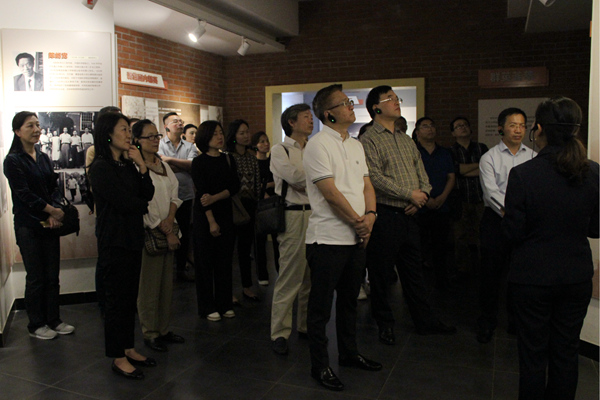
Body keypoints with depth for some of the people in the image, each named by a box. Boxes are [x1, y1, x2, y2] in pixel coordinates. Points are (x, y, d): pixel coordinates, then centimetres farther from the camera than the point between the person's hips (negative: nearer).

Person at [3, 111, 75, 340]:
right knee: (35, 278, 3)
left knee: (52, 276, 9)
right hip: (28, 226, -5)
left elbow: (54, 189, 7)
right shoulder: (13, 161, -6)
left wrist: (53, 215, -8)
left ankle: (54, 320, 21)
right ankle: (36, 325, 17)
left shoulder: (44, 158, 11)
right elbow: (25, 195, -13)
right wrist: (54, 211, -14)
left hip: (49, 224, 5)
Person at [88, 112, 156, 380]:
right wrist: (143, 206, 2)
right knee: (117, 299, 1)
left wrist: (141, 166, -7)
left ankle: (128, 349, 26)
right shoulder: (101, 167, -12)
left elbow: (148, 194, 4)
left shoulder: (127, 165, 12)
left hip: (132, 237, 8)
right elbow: (124, 202, -17)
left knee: (130, 297, 14)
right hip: (114, 240, -8)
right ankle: (118, 358, 13)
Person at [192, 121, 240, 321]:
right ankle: (208, 307, 12)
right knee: (205, 261, 2)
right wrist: (211, 221, -15)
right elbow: (201, 193, -10)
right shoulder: (199, 162, -5)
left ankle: (224, 304, 18)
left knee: (225, 261, 7)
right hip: (203, 216, -4)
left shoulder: (228, 160, 8)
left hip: (225, 214, 4)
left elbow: (234, 186, -1)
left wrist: (215, 197, -17)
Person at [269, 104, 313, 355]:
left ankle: (305, 326, 23)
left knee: (311, 275, 9)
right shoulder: (280, 150, 2)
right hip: (294, 215, -6)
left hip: (315, 213, 6)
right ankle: (279, 332, 6)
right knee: (289, 276, -5)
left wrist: (304, 182, -5)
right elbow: (295, 177, -13)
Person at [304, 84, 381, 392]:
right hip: (328, 237, -8)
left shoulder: (355, 145, 14)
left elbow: (366, 184, 11)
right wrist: (358, 222, -11)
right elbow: (331, 193, -17)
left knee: (349, 299, 20)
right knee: (321, 305, 4)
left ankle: (349, 353, 38)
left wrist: (370, 214, -7)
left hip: (357, 238, 8)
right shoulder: (318, 145, -12)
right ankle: (319, 365, 19)